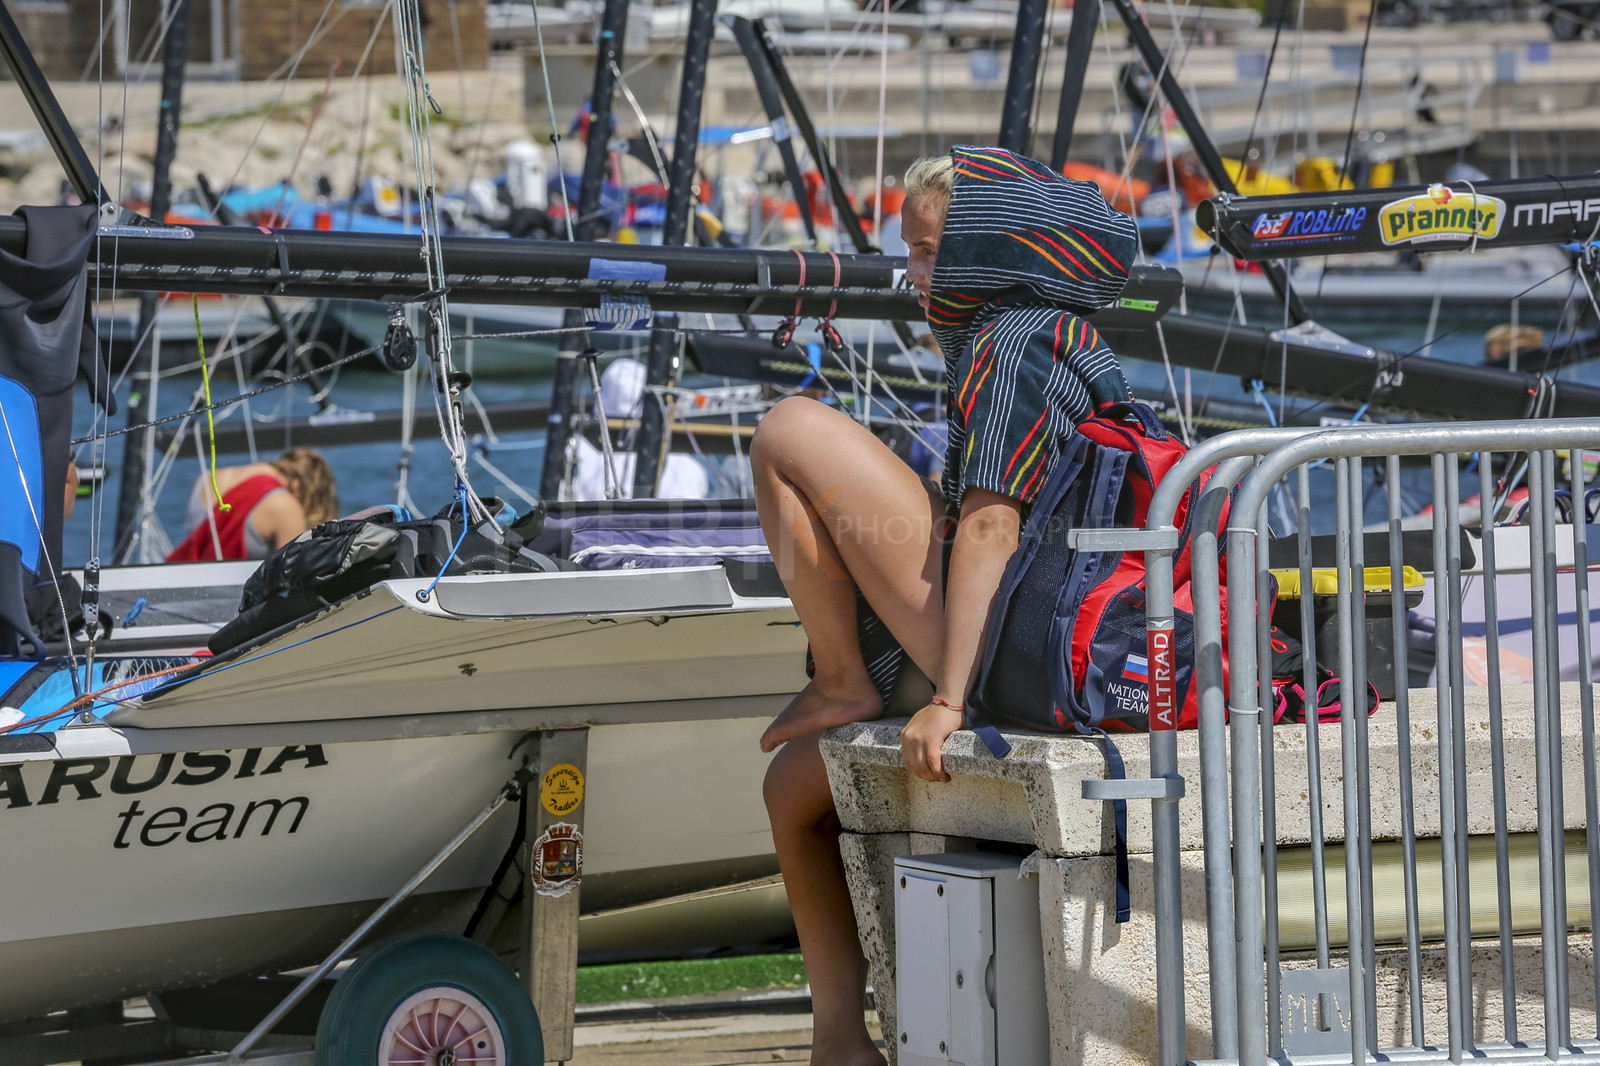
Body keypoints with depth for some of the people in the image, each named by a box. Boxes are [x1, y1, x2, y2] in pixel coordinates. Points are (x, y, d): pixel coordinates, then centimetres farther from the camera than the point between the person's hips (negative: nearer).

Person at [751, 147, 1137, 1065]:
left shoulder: (1017, 343, -11)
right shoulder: (1055, 340, 21)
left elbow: (991, 523, -20)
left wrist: (949, 699, -25)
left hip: (998, 650, -11)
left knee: (794, 432, -11)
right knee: (794, 785, 19)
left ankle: (844, 684, -1)